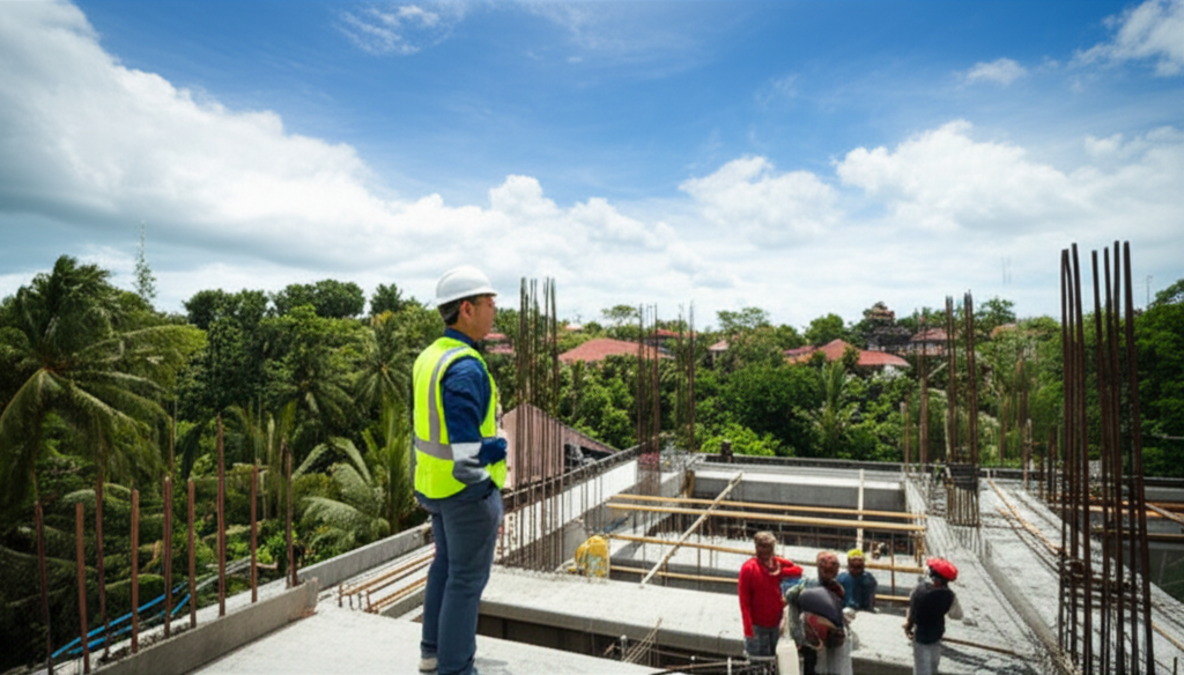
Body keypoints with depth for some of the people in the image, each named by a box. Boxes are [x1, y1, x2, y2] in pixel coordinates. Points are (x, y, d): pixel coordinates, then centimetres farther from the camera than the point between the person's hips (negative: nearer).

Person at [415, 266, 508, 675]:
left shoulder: (430, 357, 5)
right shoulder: (465, 368, -26)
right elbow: (466, 447, -28)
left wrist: (429, 487, 20)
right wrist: (490, 499, -16)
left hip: (436, 483, 9)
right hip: (466, 489, -9)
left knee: (446, 565, 23)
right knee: (467, 577, 7)